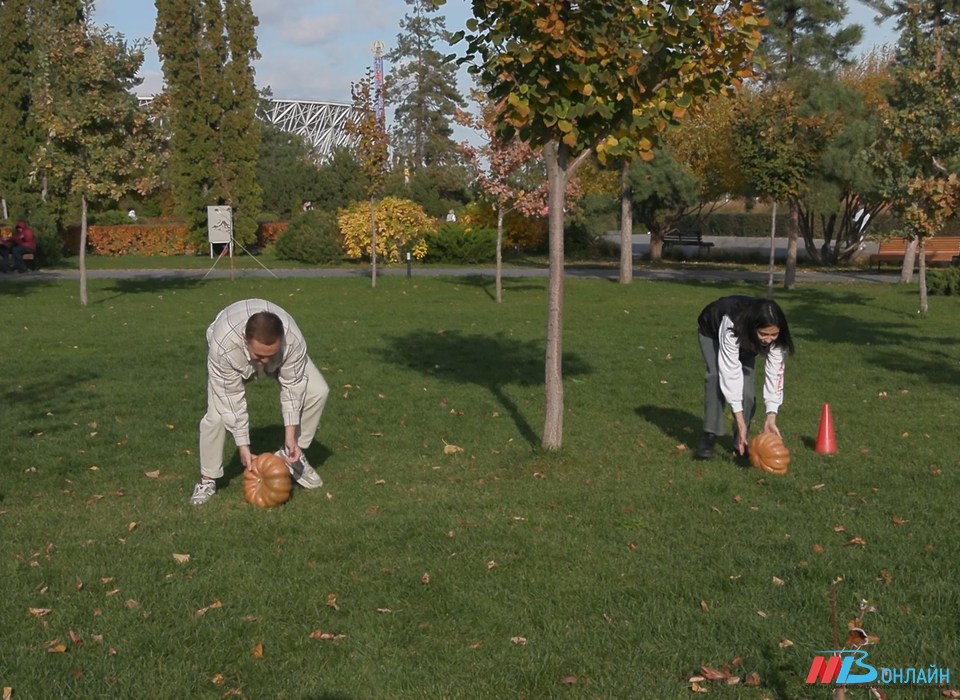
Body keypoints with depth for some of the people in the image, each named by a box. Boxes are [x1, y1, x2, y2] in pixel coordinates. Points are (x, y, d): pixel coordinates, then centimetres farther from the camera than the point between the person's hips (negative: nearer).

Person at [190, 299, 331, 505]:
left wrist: (290, 436, -25)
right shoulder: (223, 345, -45)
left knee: (318, 391, -16)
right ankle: (208, 479, 0)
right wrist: (243, 446, -29)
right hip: (235, 355, -2)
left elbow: (292, 386, -26)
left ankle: (291, 454, 3)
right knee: (217, 413, -22)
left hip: (281, 356, 2)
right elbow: (231, 398, -34)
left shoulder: (293, 339, -41)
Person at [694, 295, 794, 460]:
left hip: (746, 340, 3)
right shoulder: (732, 327, -47)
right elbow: (730, 372, -46)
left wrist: (771, 416, -39)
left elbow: (775, 372, -31)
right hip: (713, 329, -3)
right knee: (717, 376, -27)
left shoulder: (776, 337, -35)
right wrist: (740, 422, -47)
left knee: (746, 385, -17)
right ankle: (709, 437, -19)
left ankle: (741, 441, -2)